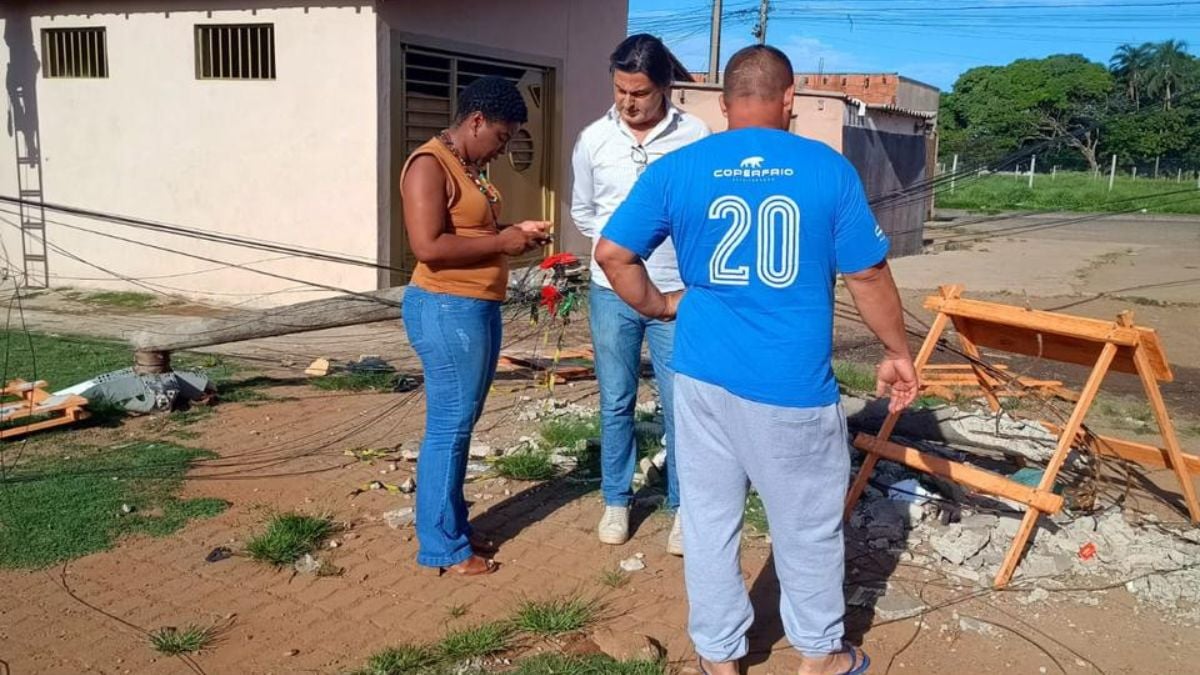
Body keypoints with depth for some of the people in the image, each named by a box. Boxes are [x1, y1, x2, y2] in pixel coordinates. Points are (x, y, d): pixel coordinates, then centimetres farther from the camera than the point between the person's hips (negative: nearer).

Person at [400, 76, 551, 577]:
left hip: (479, 309, 10)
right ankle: (441, 546, 7)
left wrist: (515, 231, 10)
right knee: (448, 426, -3)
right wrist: (502, 242, -17)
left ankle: (453, 526, 26)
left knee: (462, 424, 15)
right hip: (446, 310, -10)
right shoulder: (429, 165, -14)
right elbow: (428, 246, -23)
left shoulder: (470, 167, 16)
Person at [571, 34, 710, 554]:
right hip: (612, 293, 2)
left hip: (677, 294, -2)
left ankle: (683, 507, 19)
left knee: (681, 405, 4)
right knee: (616, 403, 11)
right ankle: (616, 501, 26)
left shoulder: (695, 137, -8)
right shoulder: (594, 140, -2)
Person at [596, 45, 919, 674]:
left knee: (709, 519, 15)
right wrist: (897, 352, 12)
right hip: (793, 383, -2)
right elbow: (869, 274, -1)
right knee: (807, 524, 16)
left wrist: (661, 305, 13)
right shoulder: (829, 168, -4)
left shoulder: (676, 169, -1)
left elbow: (611, 253, -2)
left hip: (704, 376, 2)